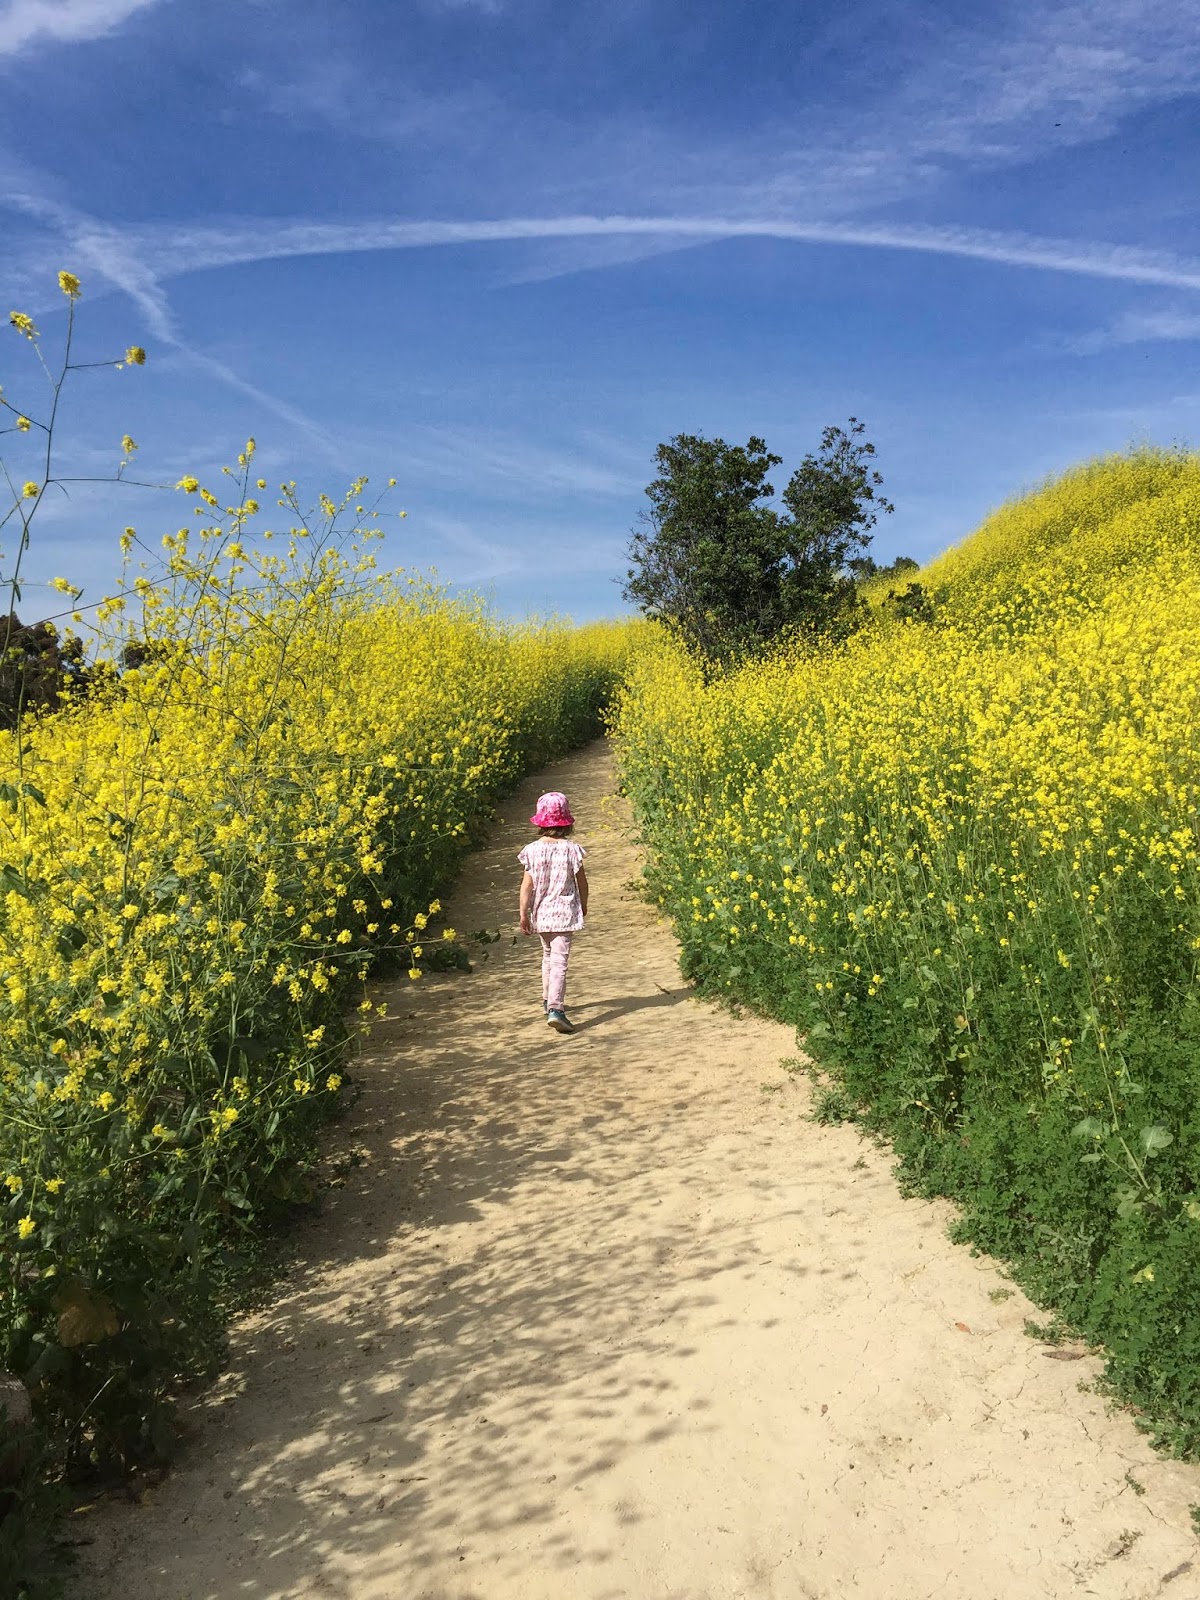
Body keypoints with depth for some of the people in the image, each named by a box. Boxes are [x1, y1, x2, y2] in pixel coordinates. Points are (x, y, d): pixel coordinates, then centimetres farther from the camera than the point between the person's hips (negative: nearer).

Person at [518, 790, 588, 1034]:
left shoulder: (532, 850, -6)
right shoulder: (571, 849, -9)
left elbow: (527, 884, -7)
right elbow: (581, 882, -1)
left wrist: (523, 913, -1)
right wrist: (584, 905, 16)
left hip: (540, 913, 3)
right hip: (564, 913, -3)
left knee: (548, 955, 23)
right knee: (559, 961, -8)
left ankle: (548, 1000, 35)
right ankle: (555, 1009, -20)